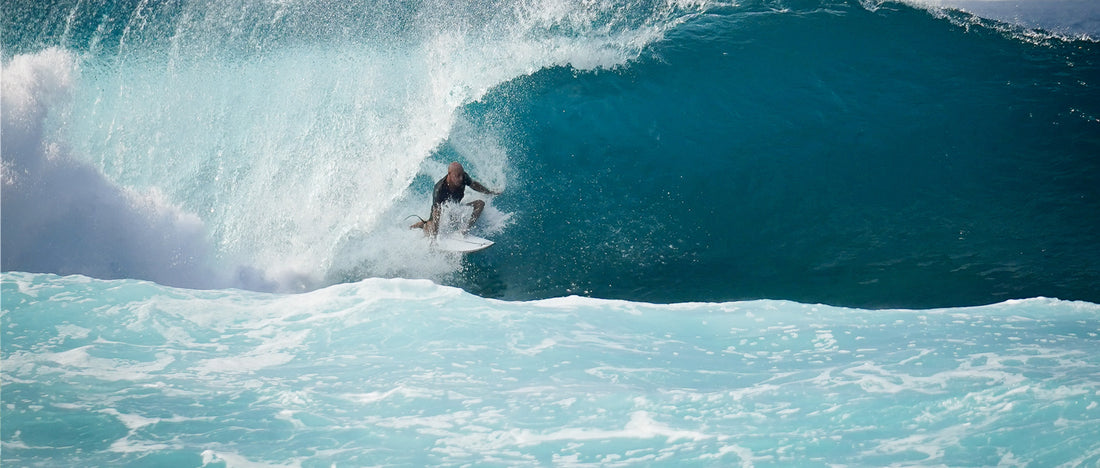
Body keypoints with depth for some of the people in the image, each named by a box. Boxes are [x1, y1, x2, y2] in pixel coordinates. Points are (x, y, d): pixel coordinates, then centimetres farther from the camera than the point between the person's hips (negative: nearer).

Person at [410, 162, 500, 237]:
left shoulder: (463, 177, -21)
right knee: (431, 232, -29)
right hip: (442, 211, -5)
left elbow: (473, 184, 4)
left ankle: (464, 229, -20)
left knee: (480, 204, -11)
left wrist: (489, 192, 17)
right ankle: (422, 224, 7)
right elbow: (436, 214, -36)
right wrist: (434, 236, -39)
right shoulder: (439, 190, -36)